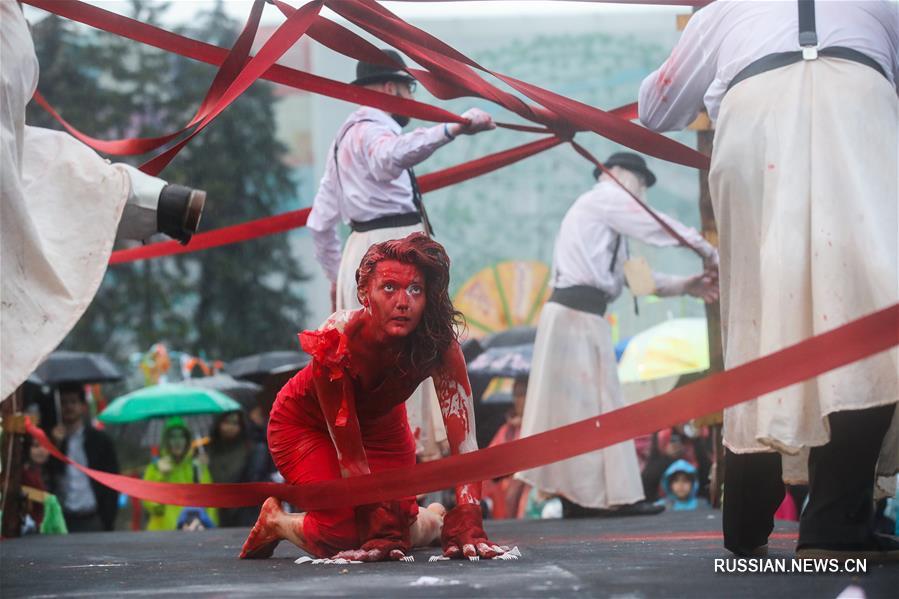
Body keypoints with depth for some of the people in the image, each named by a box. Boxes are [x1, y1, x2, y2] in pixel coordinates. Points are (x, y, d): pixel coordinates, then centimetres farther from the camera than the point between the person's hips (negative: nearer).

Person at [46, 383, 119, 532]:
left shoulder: (100, 441, 6)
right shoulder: (51, 440, 9)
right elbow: (45, 479, 2)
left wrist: (108, 523, -4)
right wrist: (57, 444, -8)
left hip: (92, 521, -1)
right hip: (61, 520, 1)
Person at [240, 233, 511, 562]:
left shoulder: (440, 344, -32)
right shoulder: (335, 339, -39)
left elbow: (464, 442, -36)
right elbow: (349, 454, -34)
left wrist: (467, 527, -47)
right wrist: (378, 528, -38)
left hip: (380, 423, 3)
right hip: (305, 423, -3)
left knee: (397, 530, -9)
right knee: (342, 534, -20)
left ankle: (434, 519, 27)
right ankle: (275, 521, 13)